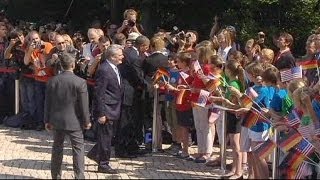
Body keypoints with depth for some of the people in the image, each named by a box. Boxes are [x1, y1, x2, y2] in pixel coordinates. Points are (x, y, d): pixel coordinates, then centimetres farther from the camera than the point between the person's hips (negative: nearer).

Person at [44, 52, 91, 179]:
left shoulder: (53, 81, -3)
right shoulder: (80, 82, -14)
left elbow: (47, 102, 2)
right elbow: (84, 105, -11)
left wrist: (47, 120, 12)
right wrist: (86, 121, 1)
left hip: (56, 121, 4)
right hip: (74, 121, -4)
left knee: (57, 148, 16)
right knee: (78, 148, 7)